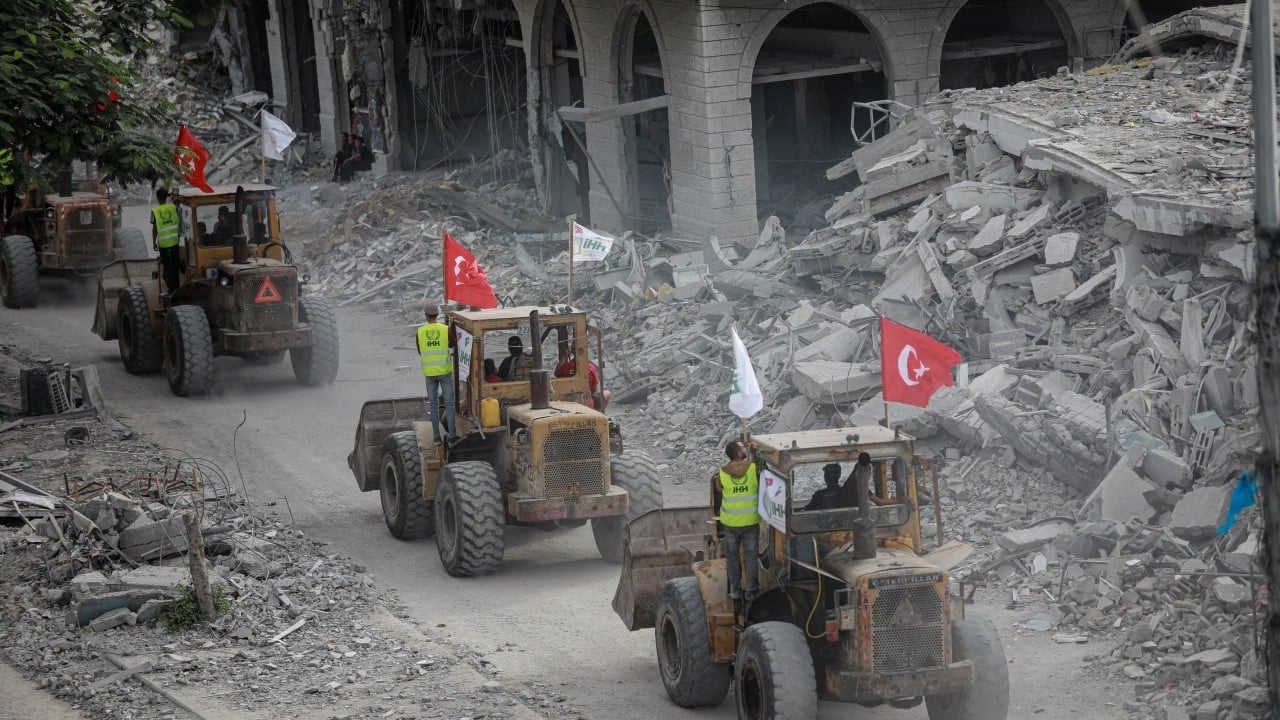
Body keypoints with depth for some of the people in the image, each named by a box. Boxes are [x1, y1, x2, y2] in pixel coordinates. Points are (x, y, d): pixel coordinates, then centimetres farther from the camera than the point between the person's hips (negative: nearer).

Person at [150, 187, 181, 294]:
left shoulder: (155, 211, -9)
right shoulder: (173, 207, -3)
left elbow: (154, 228, -7)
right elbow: (178, 222, 4)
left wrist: (154, 242, 3)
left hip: (163, 242, -2)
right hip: (174, 240, 2)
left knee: (167, 266, 6)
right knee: (175, 264, 15)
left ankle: (172, 288, 5)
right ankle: (176, 287, 20)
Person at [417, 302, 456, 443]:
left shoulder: (420, 332, -5)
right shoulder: (446, 330, -8)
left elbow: (420, 354, 3)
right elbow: (452, 351, -2)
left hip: (429, 373, 1)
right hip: (445, 372, -1)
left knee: (433, 404, 10)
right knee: (449, 403, 6)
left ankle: (437, 435, 9)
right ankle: (452, 434, 4)